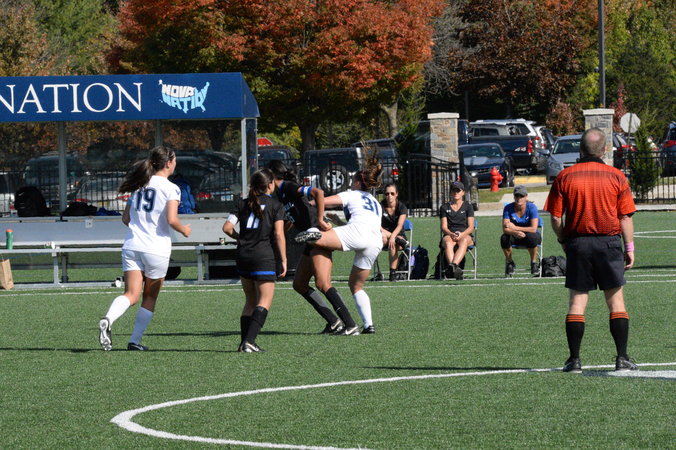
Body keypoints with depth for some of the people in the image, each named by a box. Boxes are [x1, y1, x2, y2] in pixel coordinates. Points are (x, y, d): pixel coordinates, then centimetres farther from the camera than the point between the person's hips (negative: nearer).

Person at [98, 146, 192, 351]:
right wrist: (184, 230, 4)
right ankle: (135, 340, 15)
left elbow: (125, 218, 16)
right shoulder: (170, 188, -6)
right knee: (150, 297, 14)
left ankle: (108, 320, -33)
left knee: (132, 295, -4)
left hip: (132, 246, 4)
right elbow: (172, 220, -17)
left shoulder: (139, 185, 12)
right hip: (157, 248, -4)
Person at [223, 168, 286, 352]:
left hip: (243, 255, 5)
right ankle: (249, 340, -20)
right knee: (265, 301, -4)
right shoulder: (275, 205, 0)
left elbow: (227, 228, 3)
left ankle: (245, 342, 8)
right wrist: (283, 260, -4)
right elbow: (279, 235, -7)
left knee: (250, 301, 15)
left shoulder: (243, 204, 11)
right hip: (264, 256, -5)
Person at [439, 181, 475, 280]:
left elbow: (471, 227, 5)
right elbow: (444, 227, 7)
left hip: (465, 235, -1)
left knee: (464, 241, -39)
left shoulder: (467, 207, 15)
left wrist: (461, 234, -16)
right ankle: (455, 269, -62)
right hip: (449, 235, 1)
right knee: (448, 243, -37)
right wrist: (452, 234, -16)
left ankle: (453, 265, -63)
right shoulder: (444, 207, 17)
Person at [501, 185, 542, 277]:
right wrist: (516, 233, -40)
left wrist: (515, 228, -23)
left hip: (530, 235, -2)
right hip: (515, 238, 2)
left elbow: (533, 229, -23)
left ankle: (534, 263, -16)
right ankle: (509, 263, -6)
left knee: (531, 237, -38)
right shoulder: (508, 208, -10)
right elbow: (505, 229, -19)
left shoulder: (532, 207, -16)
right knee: (504, 238, -30)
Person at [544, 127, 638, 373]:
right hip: (609, 242, 0)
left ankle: (574, 359, 0)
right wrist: (629, 248, 7)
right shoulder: (616, 177, -1)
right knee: (616, 300, 6)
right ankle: (622, 358, 1)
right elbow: (626, 217, 0)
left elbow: (556, 218, -1)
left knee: (577, 301, 3)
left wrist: (564, 242, 13)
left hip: (577, 242, 0)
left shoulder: (565, 177, -1)